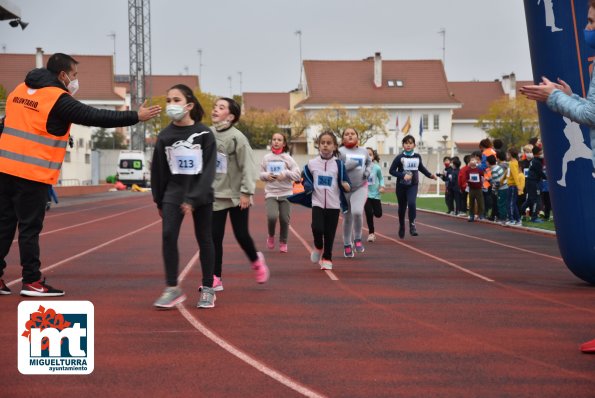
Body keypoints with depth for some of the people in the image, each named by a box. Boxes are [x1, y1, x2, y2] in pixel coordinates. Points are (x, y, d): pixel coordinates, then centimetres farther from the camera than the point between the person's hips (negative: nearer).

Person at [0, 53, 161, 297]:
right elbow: (96, 117, -14)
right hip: (33, 174, -7)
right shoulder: (58, 100, -10)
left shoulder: (20, 90, 13)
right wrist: (136, 117, -10)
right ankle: (31, 282, 6)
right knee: (30, 228, -1)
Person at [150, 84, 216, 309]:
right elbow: (158, 170, 6)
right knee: (168, 235, -13)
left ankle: (208, 289, 16)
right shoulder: (165, 135, -1)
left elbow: (209, 170, -12)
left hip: (200, 194, -2)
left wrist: (193, 199, -19)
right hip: (174, 192, 2)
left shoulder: (204, 134, -8)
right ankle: (172, 289, -5)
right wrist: (159, 201, 8)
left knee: (204, 239, 5)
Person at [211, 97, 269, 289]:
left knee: (241, 234, 2)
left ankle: (256, 261, 31)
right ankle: (216, 278, 8)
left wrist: (246, 192, -17)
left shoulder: (237, 137, -12)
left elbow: (248, 166, -13)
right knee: (215, 237, 1)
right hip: (216, 195, 4)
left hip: (237, 195, -4)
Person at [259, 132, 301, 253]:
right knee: (271, 216, -19)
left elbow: (297, 175, -3)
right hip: (271, 193, 0)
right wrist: (266, 175, -9)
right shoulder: (266, 158, 5)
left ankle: (283, 242, 23)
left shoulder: (288, 158, 0)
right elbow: (261, 174, 12)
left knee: (284, 219, 0)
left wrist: (285, 173, -17)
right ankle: (271, 236, 11)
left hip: (286, 193, 0)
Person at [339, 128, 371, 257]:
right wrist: (352, 164, -22)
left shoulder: (364, 151, 7)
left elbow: (369, 162, 27)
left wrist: (367, 171, 7)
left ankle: (357, 239, 0)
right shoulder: (340, 151, -5)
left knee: (357, 212, -22)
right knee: (347, 218, 7)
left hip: (361, 187, 1)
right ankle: (347, 245, 25)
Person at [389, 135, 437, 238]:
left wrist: (430, 175, 14)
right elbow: (391, 171, -10)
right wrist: (403, 176, -21)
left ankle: (412, 226, -15)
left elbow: (421, 167, 20)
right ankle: (402, 227, 32)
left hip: (413, 186, 1)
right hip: (401, 186, -1)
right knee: (402, 207, 11)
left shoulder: (417, 157, 0)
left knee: (411, 203, -23)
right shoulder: (399, 157, -9)